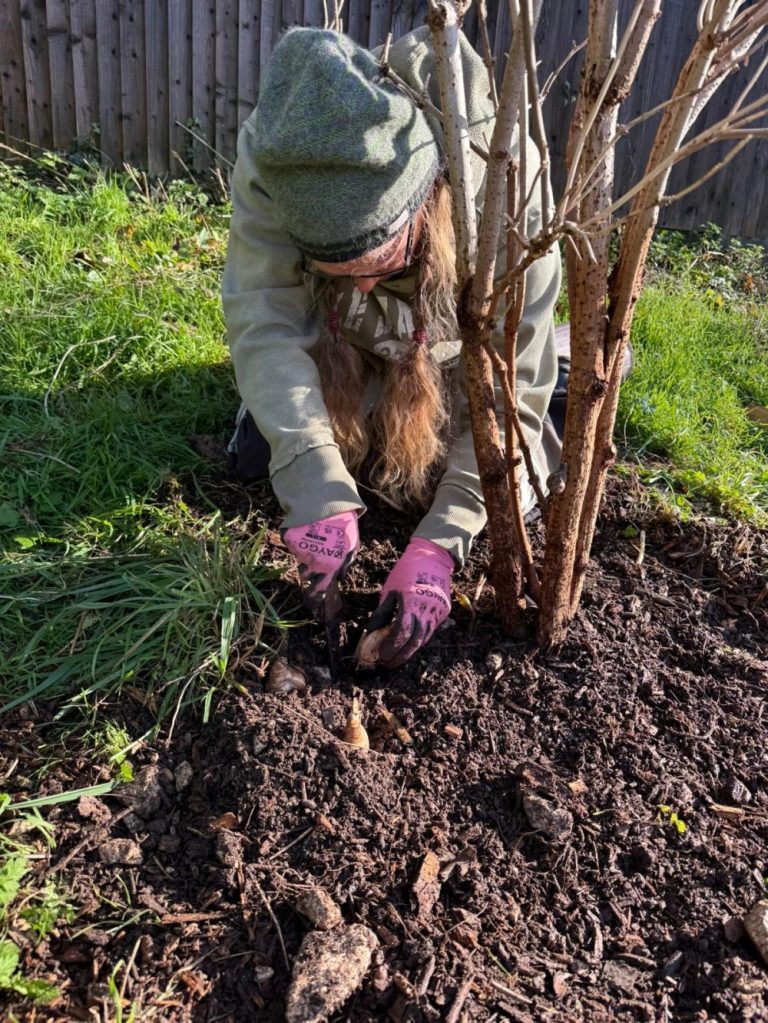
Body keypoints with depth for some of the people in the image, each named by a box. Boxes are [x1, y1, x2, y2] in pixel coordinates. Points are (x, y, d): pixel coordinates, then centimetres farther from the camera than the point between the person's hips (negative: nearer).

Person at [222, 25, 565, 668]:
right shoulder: (272, 165, -35)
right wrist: (317, 491, -52)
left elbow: (513, 388, -35)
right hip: (344, 349, 2)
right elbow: (264, 321, -38)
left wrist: (437, 545, -43)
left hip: (454, 359, -1)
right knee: (255, 459, -1)